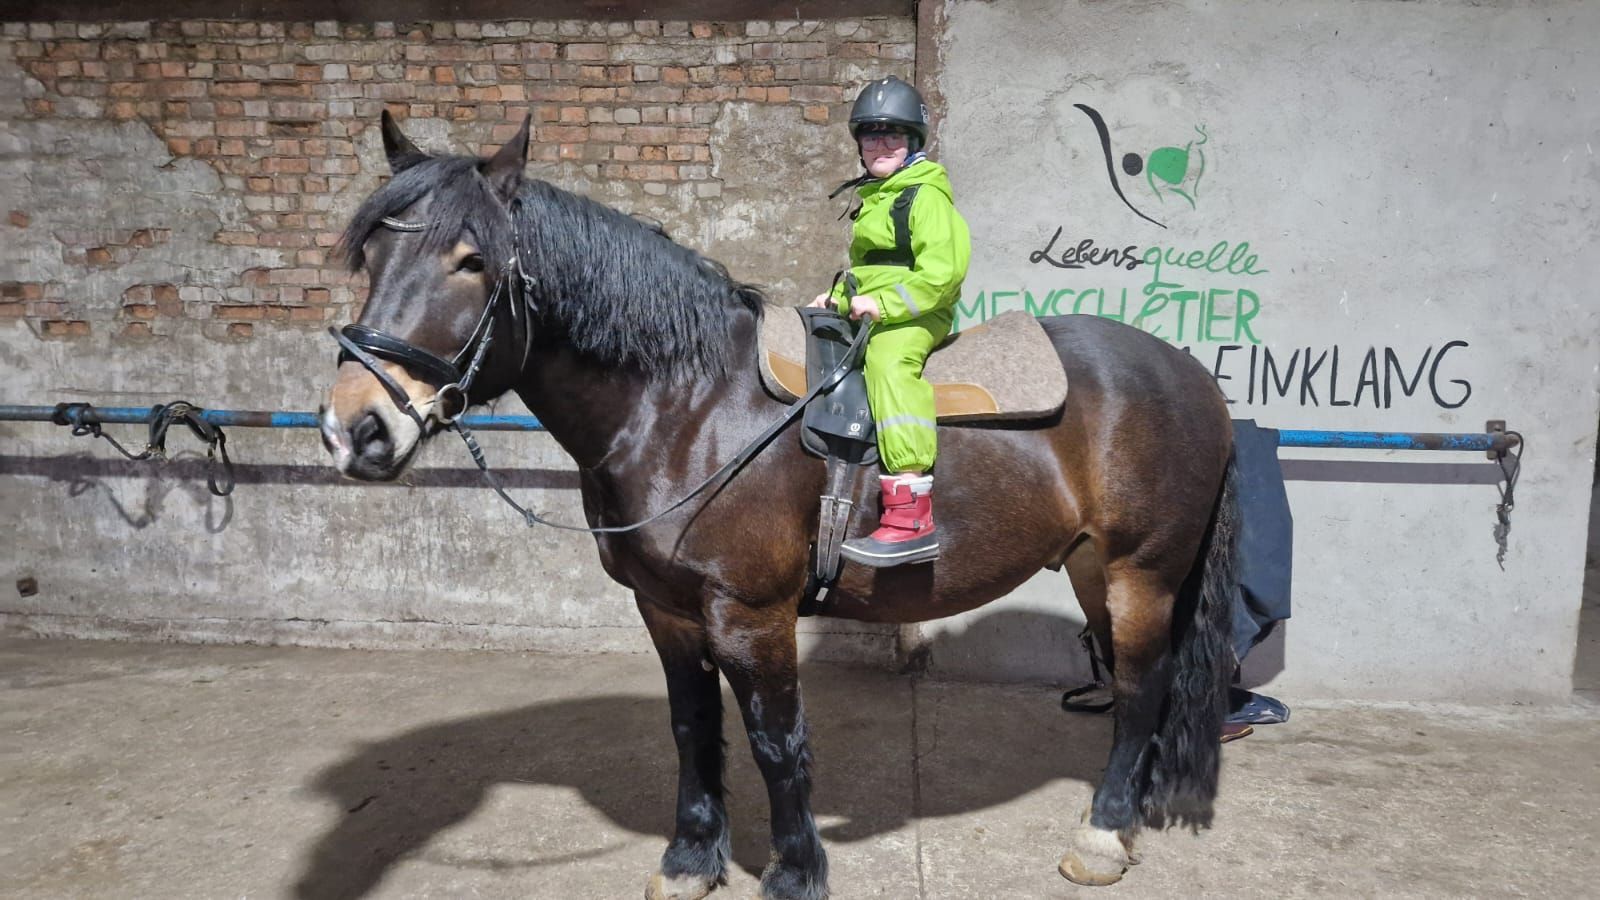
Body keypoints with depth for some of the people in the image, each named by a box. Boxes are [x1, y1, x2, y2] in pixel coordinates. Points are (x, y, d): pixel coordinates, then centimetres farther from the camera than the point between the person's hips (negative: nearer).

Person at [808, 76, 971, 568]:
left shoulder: (926, 196, -8)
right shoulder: (871, 199, 22)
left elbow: (942, 270, -19)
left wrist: (883, 303, -23)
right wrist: (839, 297, 15)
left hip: (915, 314, -10)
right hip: (868, 313, 10)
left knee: (887, 360, -38)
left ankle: (912, 517, -46)